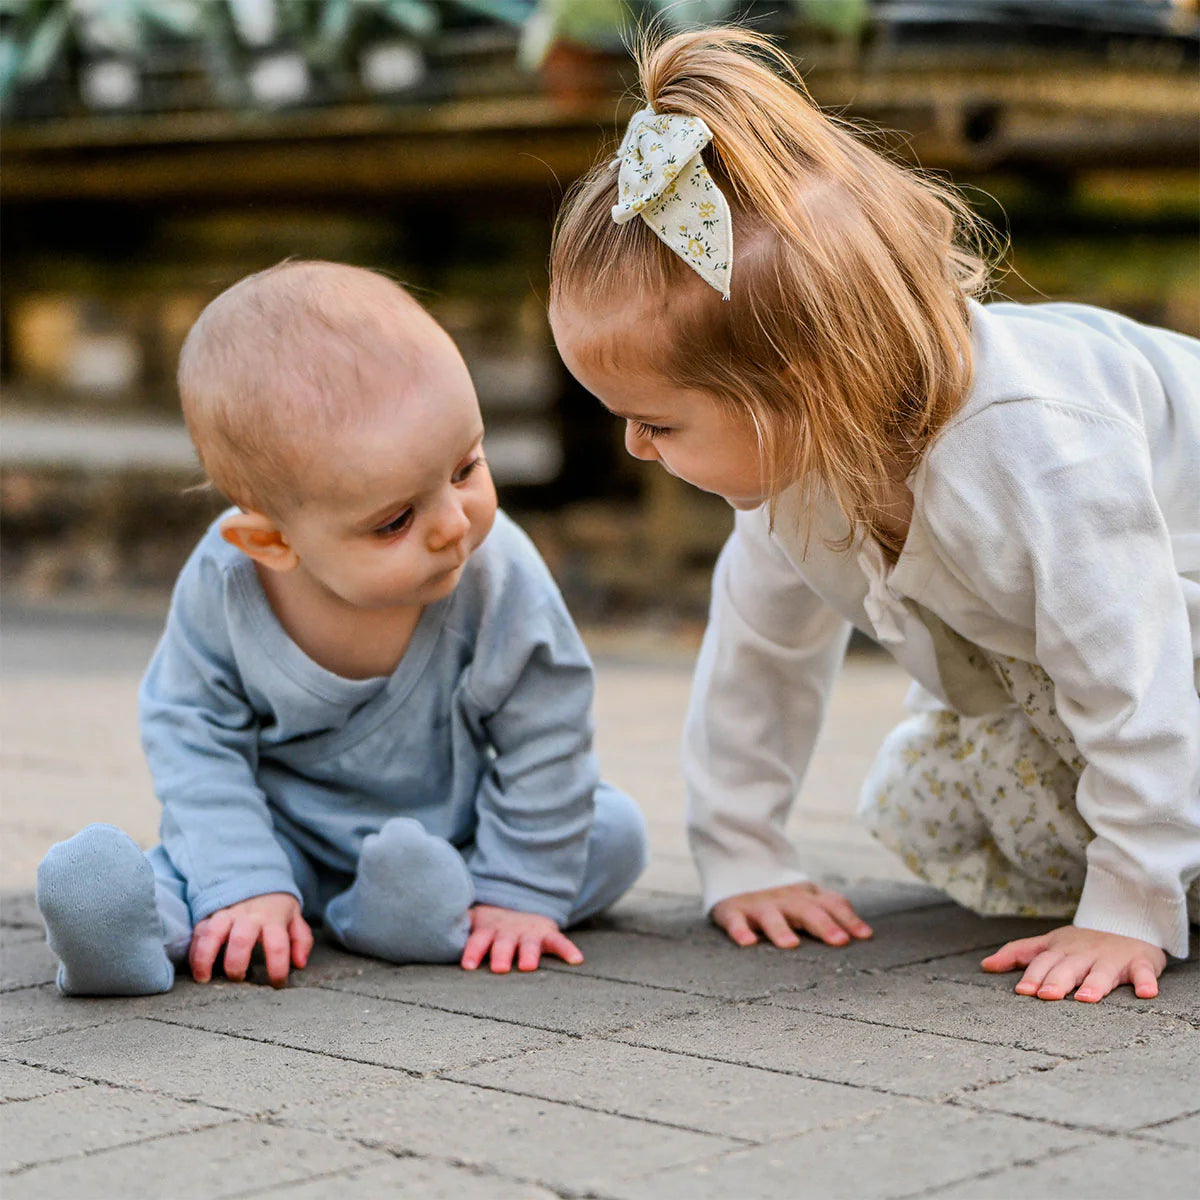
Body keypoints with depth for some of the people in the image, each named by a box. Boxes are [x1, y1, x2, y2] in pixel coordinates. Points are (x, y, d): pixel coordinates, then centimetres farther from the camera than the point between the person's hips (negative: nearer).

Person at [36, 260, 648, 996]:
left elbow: (545, 742, -17)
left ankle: (441, 901, -30)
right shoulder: (222, 587, -26)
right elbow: (194, 736, -15)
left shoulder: (499, 580, -28)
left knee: (615, 833, -17)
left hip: (454, 831, 1)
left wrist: (523, 893, -16)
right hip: (294, 839, 0)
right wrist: (247, 884, -26)